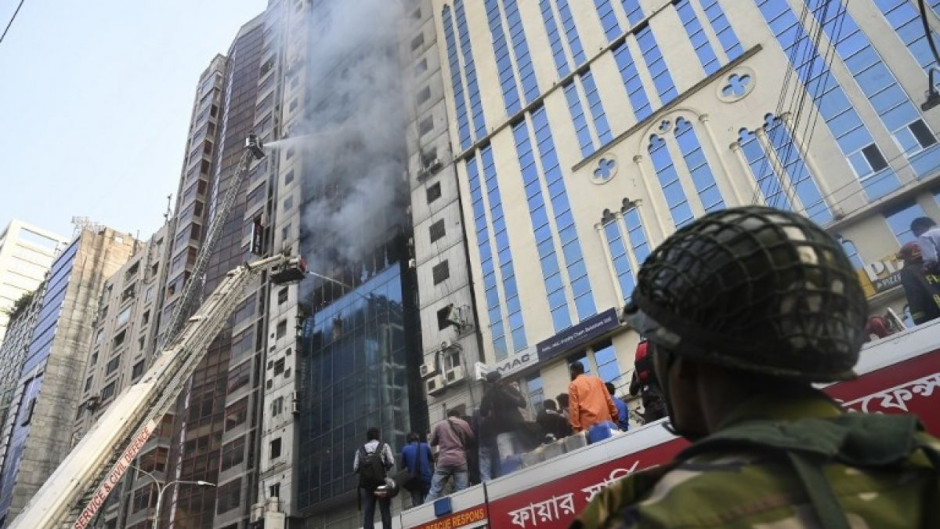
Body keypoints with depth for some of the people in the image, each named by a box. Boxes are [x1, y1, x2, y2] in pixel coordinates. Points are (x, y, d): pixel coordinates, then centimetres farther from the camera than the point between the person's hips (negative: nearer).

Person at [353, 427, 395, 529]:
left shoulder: (360, 450, 15)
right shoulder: (384, 446, 9)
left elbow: (355, 468, 6)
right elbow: (391, 462, -1)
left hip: (366, 483, 2)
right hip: (381, 481, -2)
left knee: (368, 510, 1)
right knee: (385, 510, 0)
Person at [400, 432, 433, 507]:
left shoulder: (405, 449, 3)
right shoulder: (425, 446, 3)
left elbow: (403, 465, 12)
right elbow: (432, 460, 17)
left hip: (414, 480, 1)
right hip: (426, 478, -1)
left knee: (416, 505, 2)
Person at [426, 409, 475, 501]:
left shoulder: (439, 425, 10)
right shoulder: (464, 424, 9)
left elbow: (432, 443, 19)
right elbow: (471, 438, 17)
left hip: (444, 460, 0)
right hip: (460, 460, 0)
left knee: (434, 490, 2)